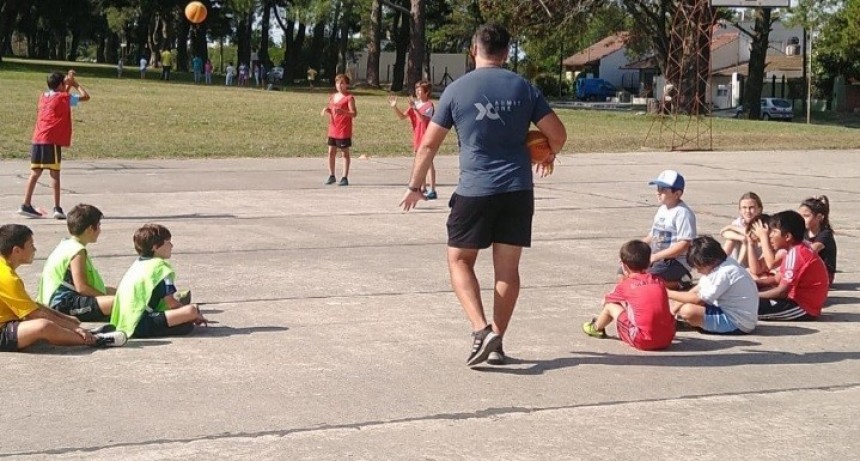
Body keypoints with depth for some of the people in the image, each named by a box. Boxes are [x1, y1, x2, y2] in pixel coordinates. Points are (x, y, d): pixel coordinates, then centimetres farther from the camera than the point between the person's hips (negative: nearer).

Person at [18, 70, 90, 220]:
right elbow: (85, 96, 2)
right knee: (55, 174, -3)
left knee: (35, 173, 7)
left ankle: (26, 205, 5)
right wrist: (75, 84, 13)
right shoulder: (64, 98, -2)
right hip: (51, 141, -6)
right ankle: (57, 208, -6)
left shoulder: (44, 96, 18)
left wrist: (69, 83, 26)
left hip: (37, 140, 6)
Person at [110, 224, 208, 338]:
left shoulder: (137, 264, 21)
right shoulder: (161, 266, -5)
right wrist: (191, 313, 7)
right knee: (191, 310, -25)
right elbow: (170, 302, -10)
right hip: (141, 326, -9)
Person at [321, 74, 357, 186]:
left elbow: (354, 113, -18)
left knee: (345, 153, 1)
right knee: (331, 152, 8)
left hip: (344, 131, -6)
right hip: (333, 130, 6)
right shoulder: (332, 97, 11)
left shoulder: (349, 98, -10)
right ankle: (331, 176, 20)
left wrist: (342, 111, -33)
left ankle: (345, 178, 5)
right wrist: (326, 111, 2)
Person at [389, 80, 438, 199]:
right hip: (417, 138, 8)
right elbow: (402, 116, 8)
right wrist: (395, 107, -6)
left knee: (428, 163, -9)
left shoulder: (429, 105, -11)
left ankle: (432, 191, -9)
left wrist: (414, 108, -33)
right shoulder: (415, 104, 12)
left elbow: (424, 119, -26)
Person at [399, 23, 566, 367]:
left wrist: (415, 186, 13)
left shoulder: (457, 90, -1)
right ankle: (497, 342, 13)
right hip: (518, 190, 3)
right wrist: (548, 156, 26)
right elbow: (558, 135, 4)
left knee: (459, 259, 9)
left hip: (475, 190, -2)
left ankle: (481, 330, -8)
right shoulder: (523, 87, 4)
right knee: (508, 267, 9)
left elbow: (429, 144, 1)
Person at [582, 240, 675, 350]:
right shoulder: (659, 281, 12)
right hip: (667, 339, 4)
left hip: (643, 342, -4)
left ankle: (596, 328, 44)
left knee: (610, 306, 16)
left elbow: (605, 301, 22)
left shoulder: (625, 284, 4)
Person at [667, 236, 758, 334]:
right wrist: (675, 307, 1)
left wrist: (669, 293, -13)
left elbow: (698, 299, -20)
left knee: (688, 310, -25)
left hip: (738, 324, -11)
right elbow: (697, 290, 11)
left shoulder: (724, 273, -24)